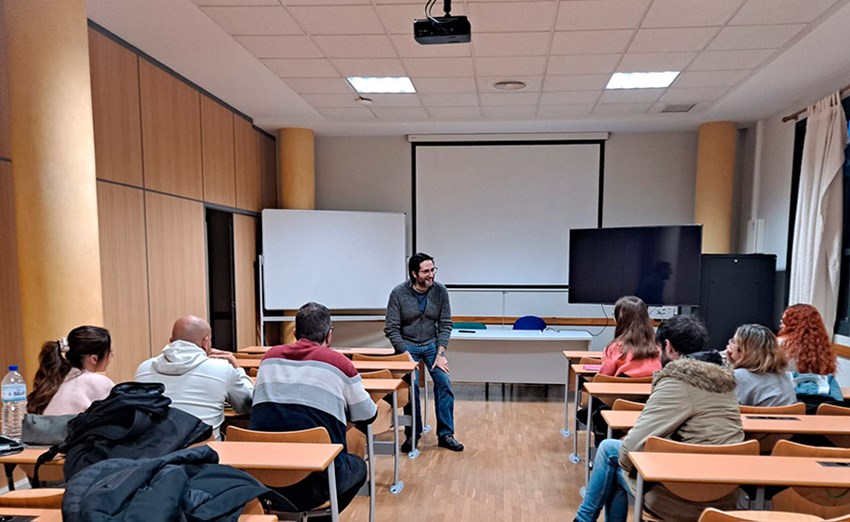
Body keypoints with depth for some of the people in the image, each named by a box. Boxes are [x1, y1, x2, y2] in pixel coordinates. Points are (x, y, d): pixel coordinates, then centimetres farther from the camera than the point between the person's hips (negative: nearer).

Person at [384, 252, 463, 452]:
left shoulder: (440, 291, -8)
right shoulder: (398, 293, -14)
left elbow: (445, 324, -4)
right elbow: (391, 329, -11)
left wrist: (441, 353, -13)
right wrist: (406, 355, -18)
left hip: (432, 344, 2)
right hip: (407, 345, -2)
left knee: (444, 382, -14)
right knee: (411, 387, -18)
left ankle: (445, 435, 1)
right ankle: (412, 434, 4)